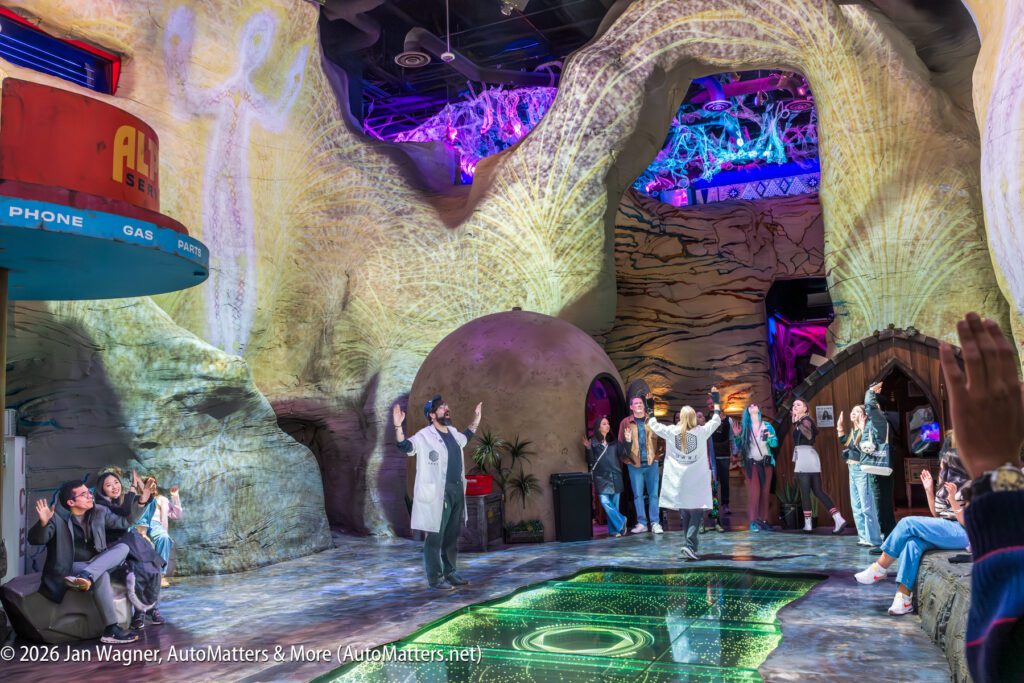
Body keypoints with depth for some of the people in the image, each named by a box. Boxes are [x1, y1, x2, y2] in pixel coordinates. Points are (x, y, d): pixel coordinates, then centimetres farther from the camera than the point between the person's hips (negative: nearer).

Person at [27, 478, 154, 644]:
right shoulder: (57, 516, -10)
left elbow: (126, 522, 12)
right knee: (101, 575, -34)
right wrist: (43, 522, -41)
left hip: (96, 564, 5)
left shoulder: (100, 512, 5)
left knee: (123, 547, -19)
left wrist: (141, 503, -3)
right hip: (71, 567, -5)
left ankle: (85, 576, -40)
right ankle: (111, 630, -36)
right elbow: (35, 540, -20)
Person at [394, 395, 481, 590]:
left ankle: (450, 573, 26)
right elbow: (405, 446, -23)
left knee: (452, 537, 15)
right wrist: (398, 426, -37)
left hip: (457, 492, 8)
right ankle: (435, 578, 6)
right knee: (435, 538, -2)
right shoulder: (424, 436, -10)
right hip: (437, 494, -8)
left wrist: (475, 421, 34)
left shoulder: (453, 433, 14)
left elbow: (465, 437, 36)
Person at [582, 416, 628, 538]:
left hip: (615, 476, 2)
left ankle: (614, 530, 13)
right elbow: (591, 462, -2)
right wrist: (588, 449, -17)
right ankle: (621, 522, -1)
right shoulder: (593, 442, 1)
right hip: (601, 477, -2)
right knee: (605, 502, -16)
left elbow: (624, 455, 0)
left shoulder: (614, 441, 10)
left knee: (614, 504, 4)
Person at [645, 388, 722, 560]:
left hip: (678, 482, 3)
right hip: (696, 482, -3)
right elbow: (716, 420, 9)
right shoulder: (701, 432, -6)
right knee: (696, 513, -1)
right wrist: (716, 401, 21)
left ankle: (691, 545, 22)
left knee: (685, 513, 14)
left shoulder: (671, 432, -3)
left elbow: (653, 425, 10)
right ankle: (690, 544, -17)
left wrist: (650, 408, 22)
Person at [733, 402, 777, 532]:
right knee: (754, 491, -11)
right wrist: (737, 436, -12)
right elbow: (739, 447, 3)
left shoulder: (767, 426, 7)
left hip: (766, 462, 2)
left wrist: (770, 437, -19)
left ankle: (763, 520, 5)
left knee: (765, 492, 1)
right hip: (751, 463, -2)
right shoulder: (744, 427, 5)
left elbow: (775, 443, 0)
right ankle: (753, 521, -13)